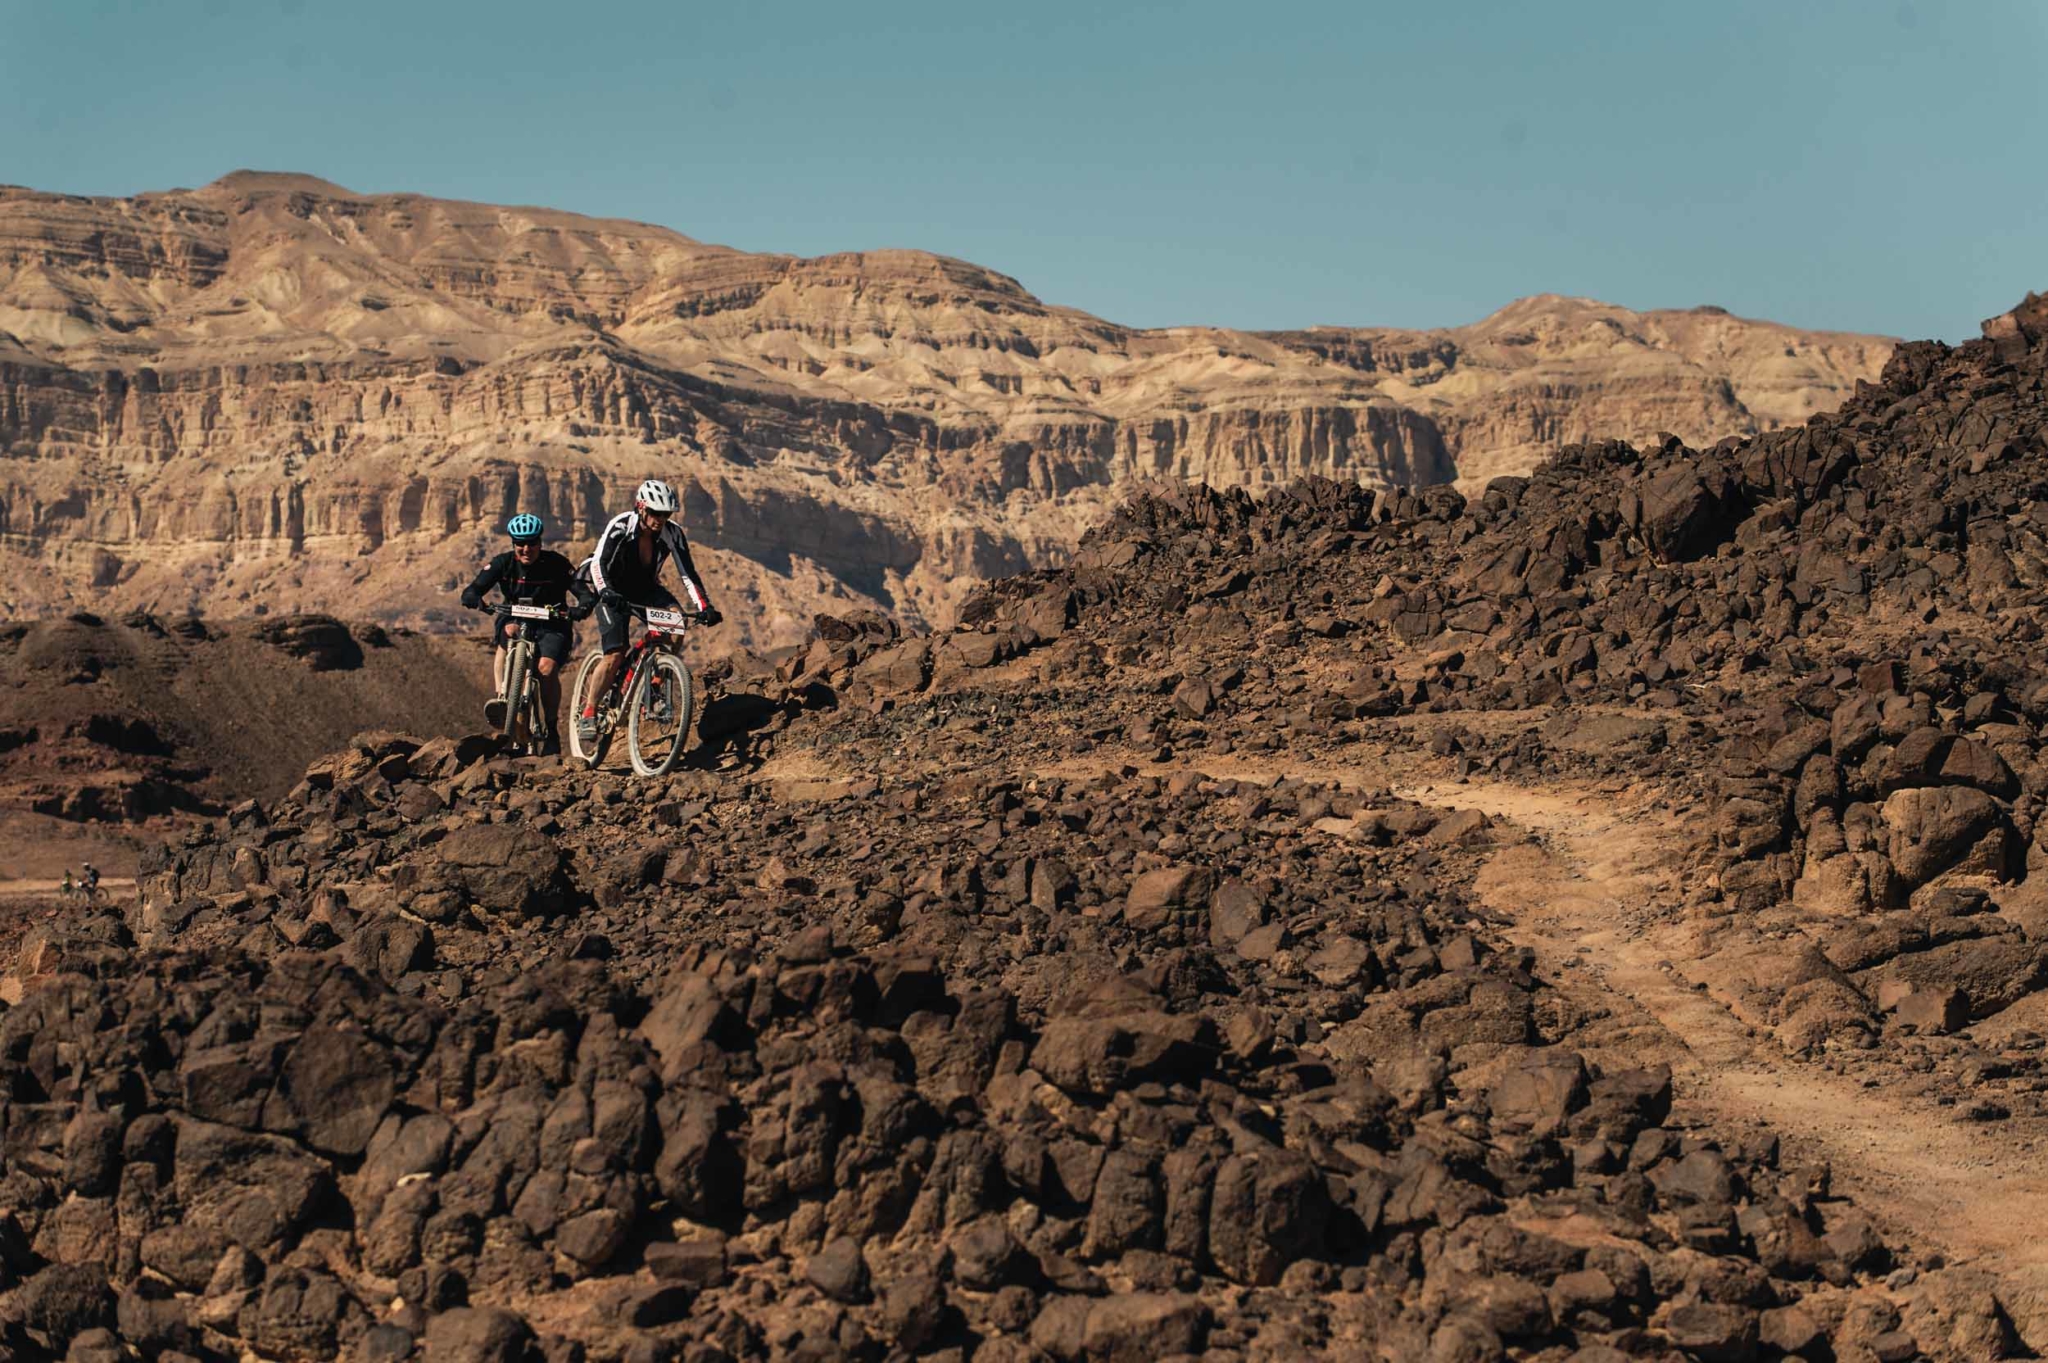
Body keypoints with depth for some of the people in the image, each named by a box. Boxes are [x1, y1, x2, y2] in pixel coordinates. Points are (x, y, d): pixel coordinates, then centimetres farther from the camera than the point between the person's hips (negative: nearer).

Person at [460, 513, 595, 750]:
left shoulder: (556, 564, -11)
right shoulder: (503, 563, -6)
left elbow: (584, 593, -17)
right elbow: (473, 589, -13)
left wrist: (582, 607, -41)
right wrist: (474, 598, -38)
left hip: (550, 625, -1)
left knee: (547, 668, -27)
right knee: (508, 630, -35)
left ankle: (551, 728, -7)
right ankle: (500, 695, -38)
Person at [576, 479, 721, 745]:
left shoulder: (673, 533, -17)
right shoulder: (620, 526, -25)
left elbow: (687, 573, -17)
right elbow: (598, 562, -35)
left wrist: (705, 607, -31)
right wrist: (606, 592, -53)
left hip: (646, 588, 4)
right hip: (614, 592, -3)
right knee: (615, 656, -19)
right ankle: (587, 713, -4)